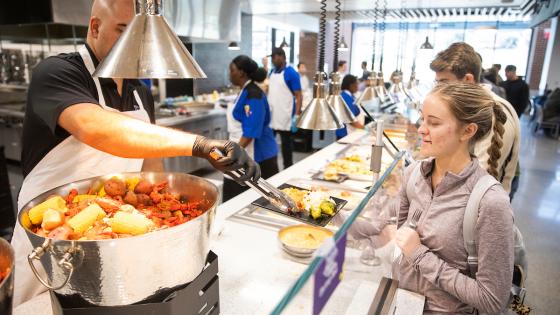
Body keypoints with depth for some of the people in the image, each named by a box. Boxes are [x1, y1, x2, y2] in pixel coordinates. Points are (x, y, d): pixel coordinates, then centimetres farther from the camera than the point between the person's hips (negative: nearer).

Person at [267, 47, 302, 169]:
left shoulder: (291, 73, -11)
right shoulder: (272, 72, 10)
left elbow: (298, 96, -13)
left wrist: (297, 115, -21)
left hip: (285, 116, -7)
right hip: (271, 114, 7)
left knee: (286, 142, 5)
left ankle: (288, 168, 18)